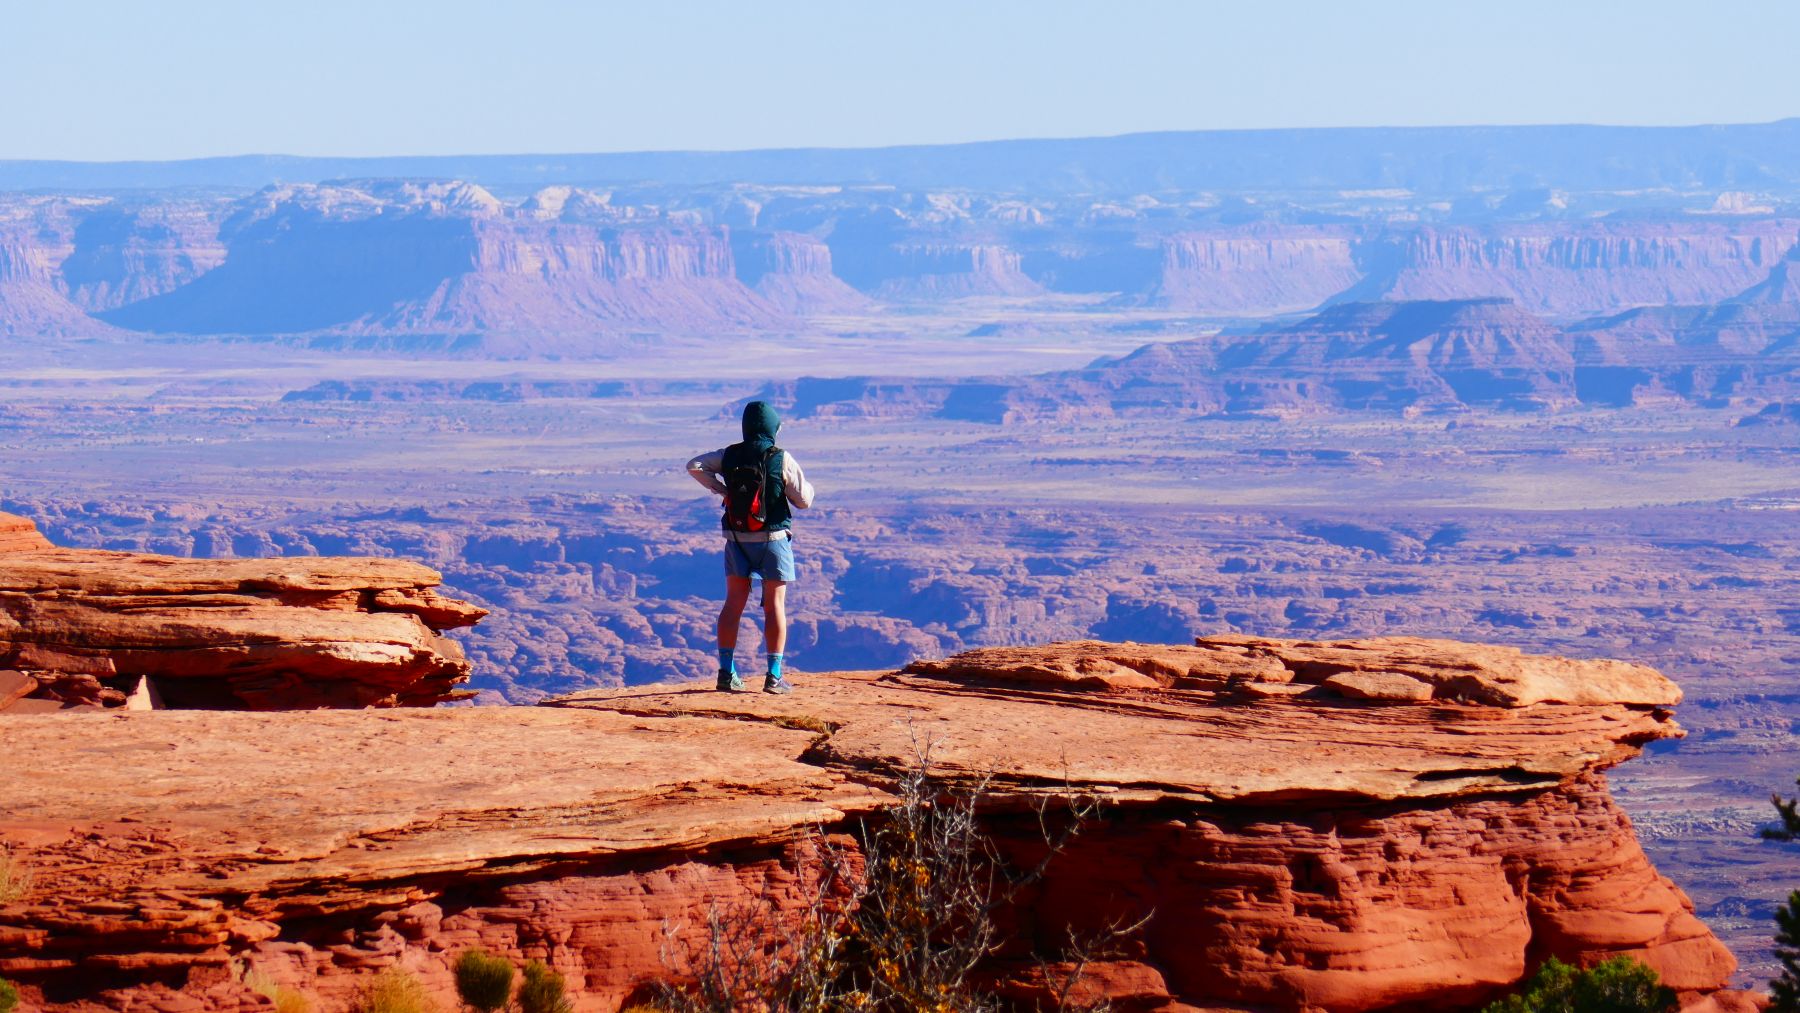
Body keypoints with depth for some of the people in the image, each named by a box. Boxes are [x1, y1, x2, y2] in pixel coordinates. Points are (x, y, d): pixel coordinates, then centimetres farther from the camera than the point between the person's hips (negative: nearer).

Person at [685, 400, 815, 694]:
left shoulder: (730, 456, 1)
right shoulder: (782, 460, -10)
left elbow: (694, 466, -6)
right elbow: (803, 500, -8)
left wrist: (720, 489, -2)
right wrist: (806, 485, 14)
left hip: (737, 538, 3)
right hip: (773, 538, -3)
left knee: (733, 604, 7)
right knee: (775, 606, 2)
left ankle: (727, 672, 3)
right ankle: (774, 675, -2)